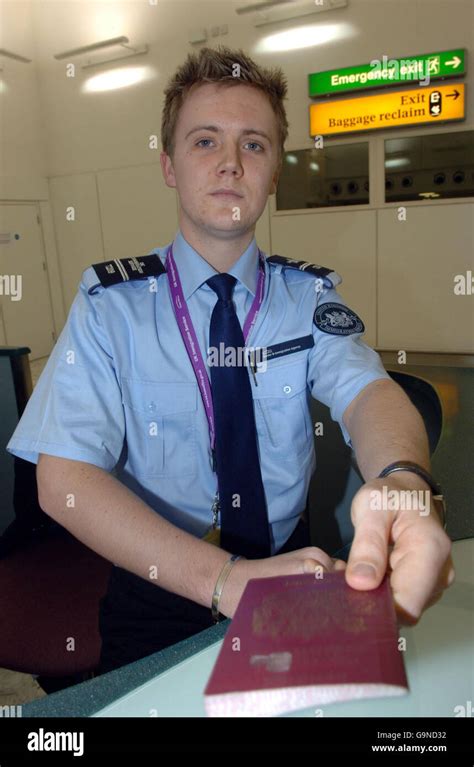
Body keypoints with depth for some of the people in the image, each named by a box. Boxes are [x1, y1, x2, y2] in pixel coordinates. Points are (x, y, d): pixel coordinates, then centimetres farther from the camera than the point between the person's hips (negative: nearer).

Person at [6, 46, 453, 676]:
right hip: (160, 599, -1)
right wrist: (224, 578, -28)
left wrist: (402, 483, -41)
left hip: (293, 571, 2)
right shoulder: (110, 304, -8)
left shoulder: (309, 297, -2)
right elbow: (64, 480, -17)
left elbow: (369, 392, -18)